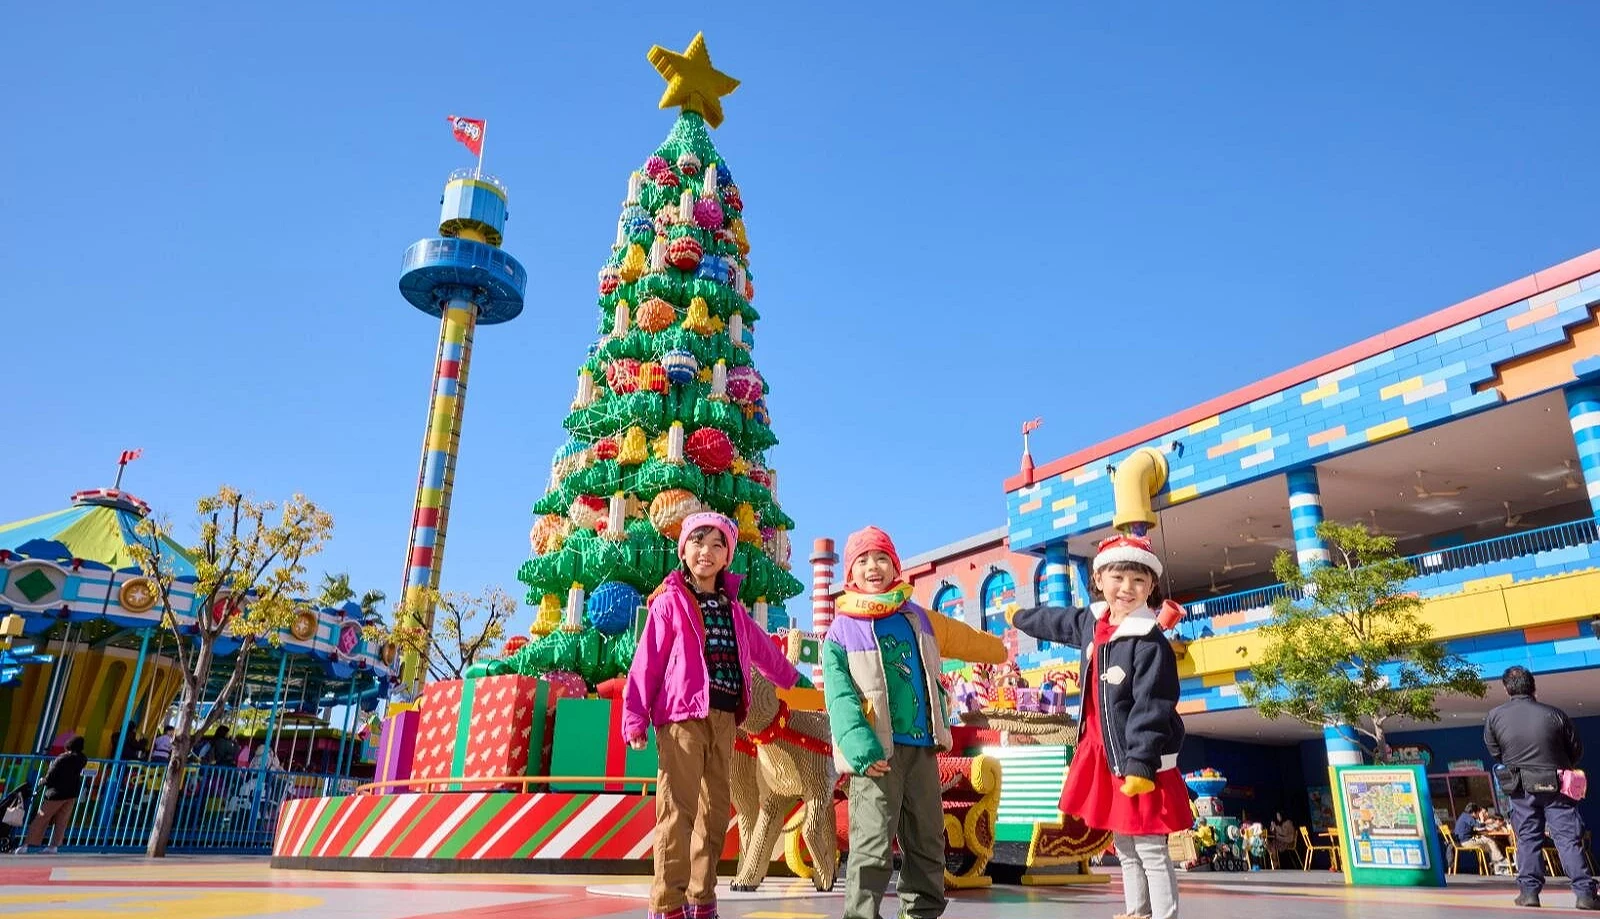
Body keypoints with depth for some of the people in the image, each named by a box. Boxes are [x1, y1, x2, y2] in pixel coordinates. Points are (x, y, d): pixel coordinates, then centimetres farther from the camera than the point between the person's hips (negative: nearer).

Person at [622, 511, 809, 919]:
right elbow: (647, 662, -5)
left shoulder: (732, 607, 17)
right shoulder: (670, 601, 1)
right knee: (678, 811, -9)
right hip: (681, 716, -6)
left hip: (723, 717, 6)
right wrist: (635, 718, -13)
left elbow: (762, 649, 32)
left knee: (716, 810, 10)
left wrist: (794, 679, 43)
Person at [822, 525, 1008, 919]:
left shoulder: (919, 620, 12)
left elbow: (965, 639, 31)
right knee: (872, 843, -10)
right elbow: (839, 694, -12)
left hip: (922, 746, 5)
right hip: (878, 751, -5)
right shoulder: (842, 630, -3)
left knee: (927, 840, 13)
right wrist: (859, 745, -25)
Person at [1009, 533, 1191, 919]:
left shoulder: (1149, 642, -19)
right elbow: (1058, 622, 28)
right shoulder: (1092, 622, 5)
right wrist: (1020, 618, 45)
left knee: (1150, 850, -3)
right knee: (1124, 848, 18)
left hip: (1142, 761, -9)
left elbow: (1151, 709, -24)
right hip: (1104, 756, 9)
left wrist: (1141, 763, -30)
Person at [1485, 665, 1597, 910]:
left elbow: (1494, 752, 5)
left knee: (1527, 839, 9)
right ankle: (1584, 892, 2)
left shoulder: (1494, 716, -6)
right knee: (1568, 838, 4)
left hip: (1520, 788, 1)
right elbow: (1576, 751, 3)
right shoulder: (1555, 714, -9)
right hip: (1556, 786, -1)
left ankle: (1529, 891, 8)